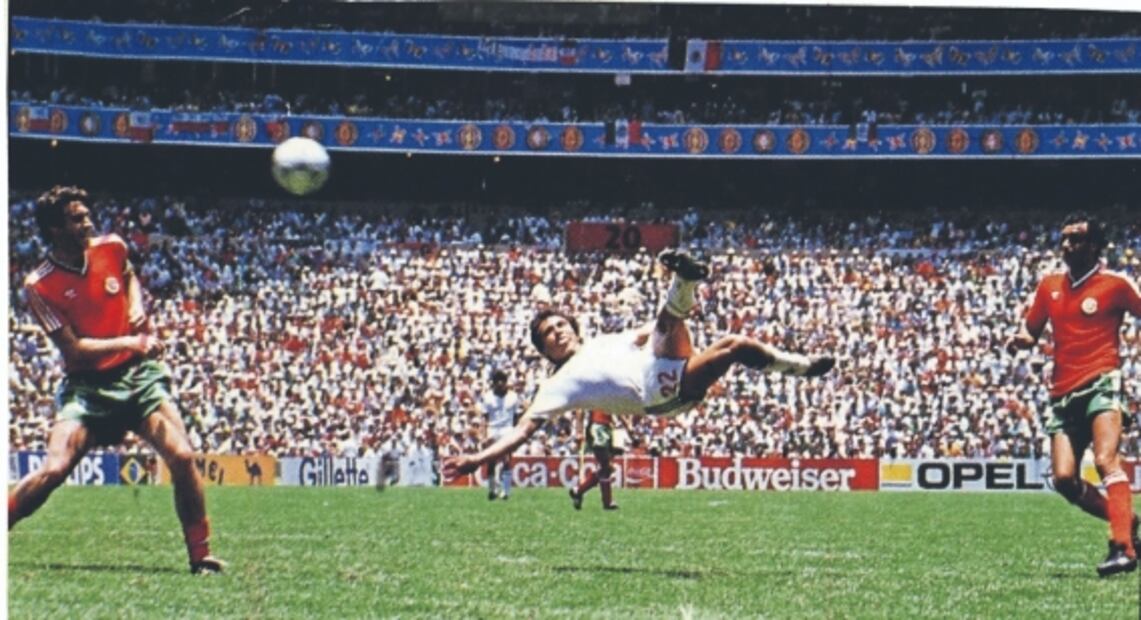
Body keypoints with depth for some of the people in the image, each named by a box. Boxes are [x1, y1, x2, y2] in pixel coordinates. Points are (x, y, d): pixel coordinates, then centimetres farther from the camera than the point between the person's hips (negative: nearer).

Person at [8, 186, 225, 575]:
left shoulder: (111, 248, 0)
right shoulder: (40, 286, -13)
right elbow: (74, 349, -16)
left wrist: (137, 307, 5)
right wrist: (130, 343, -24)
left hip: (139, 373, 3)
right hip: (87, 386, -3)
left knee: (182, 456, -14)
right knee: (54, 470, -20)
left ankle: (201, 556, -3)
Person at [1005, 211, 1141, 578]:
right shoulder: (1049, 286, 14)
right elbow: (1031, 332, 23)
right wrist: (1021, 340, -1)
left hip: (1100, 383, -5)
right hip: (1064, 394, 5)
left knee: (1106, 460, -25)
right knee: (1064, 478, -7)